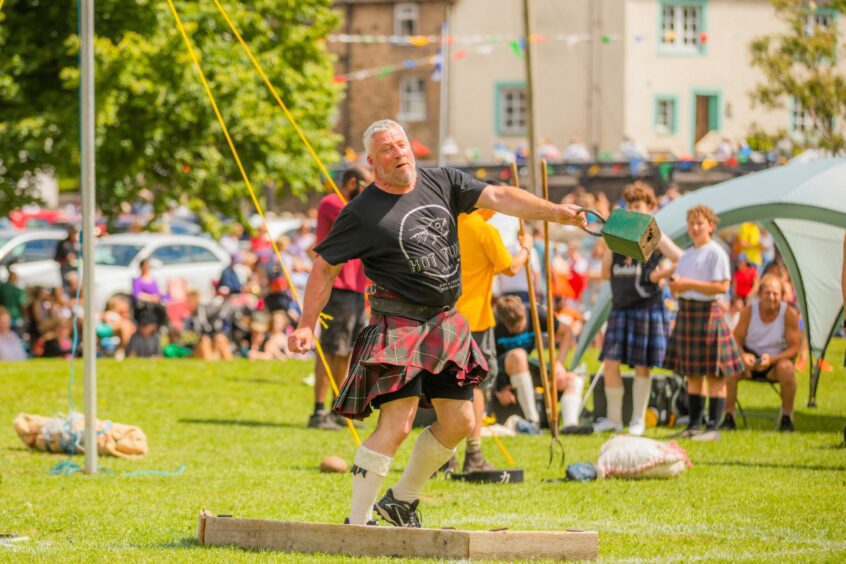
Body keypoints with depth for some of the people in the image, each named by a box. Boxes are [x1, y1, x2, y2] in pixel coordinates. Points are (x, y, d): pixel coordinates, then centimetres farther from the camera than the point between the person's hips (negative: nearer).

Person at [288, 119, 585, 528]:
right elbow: (325, 267, -3)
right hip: (397, 325, -6)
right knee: (396, 425, -16)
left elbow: (498, 197, -2)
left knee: (459, 423, 10)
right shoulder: (362, 212, -8)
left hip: (445, 322, 7)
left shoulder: (442, 183, 5)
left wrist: (557, 213, -13)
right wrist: (307, 325, -9)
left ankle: (402, 500, 27)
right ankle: (357, 521, -8)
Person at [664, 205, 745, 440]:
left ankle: (714, 427, -2)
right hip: (686, 312, 8)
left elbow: (722, 286, -17)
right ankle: (694, 424, 16)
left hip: (707, 312, -8)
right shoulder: (686, 255, 16)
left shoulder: (716, 253, -8)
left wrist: (689, 284, -18)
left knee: (714, 374, -4)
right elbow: (677, 285, 19)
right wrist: (675, 285, -5)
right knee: (692, 374, 11)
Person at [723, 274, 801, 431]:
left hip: (776, 361, -1)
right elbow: (736, 341, -3)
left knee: (786, 368, -36)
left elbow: (794, 348, -11)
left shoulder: (789, 314, -11)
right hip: (751, 359, 1)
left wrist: (772, 359, -28)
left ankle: (787, 418, -18)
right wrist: (743, 356, -27)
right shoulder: (749, 311, -7)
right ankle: (729, 417, -16)